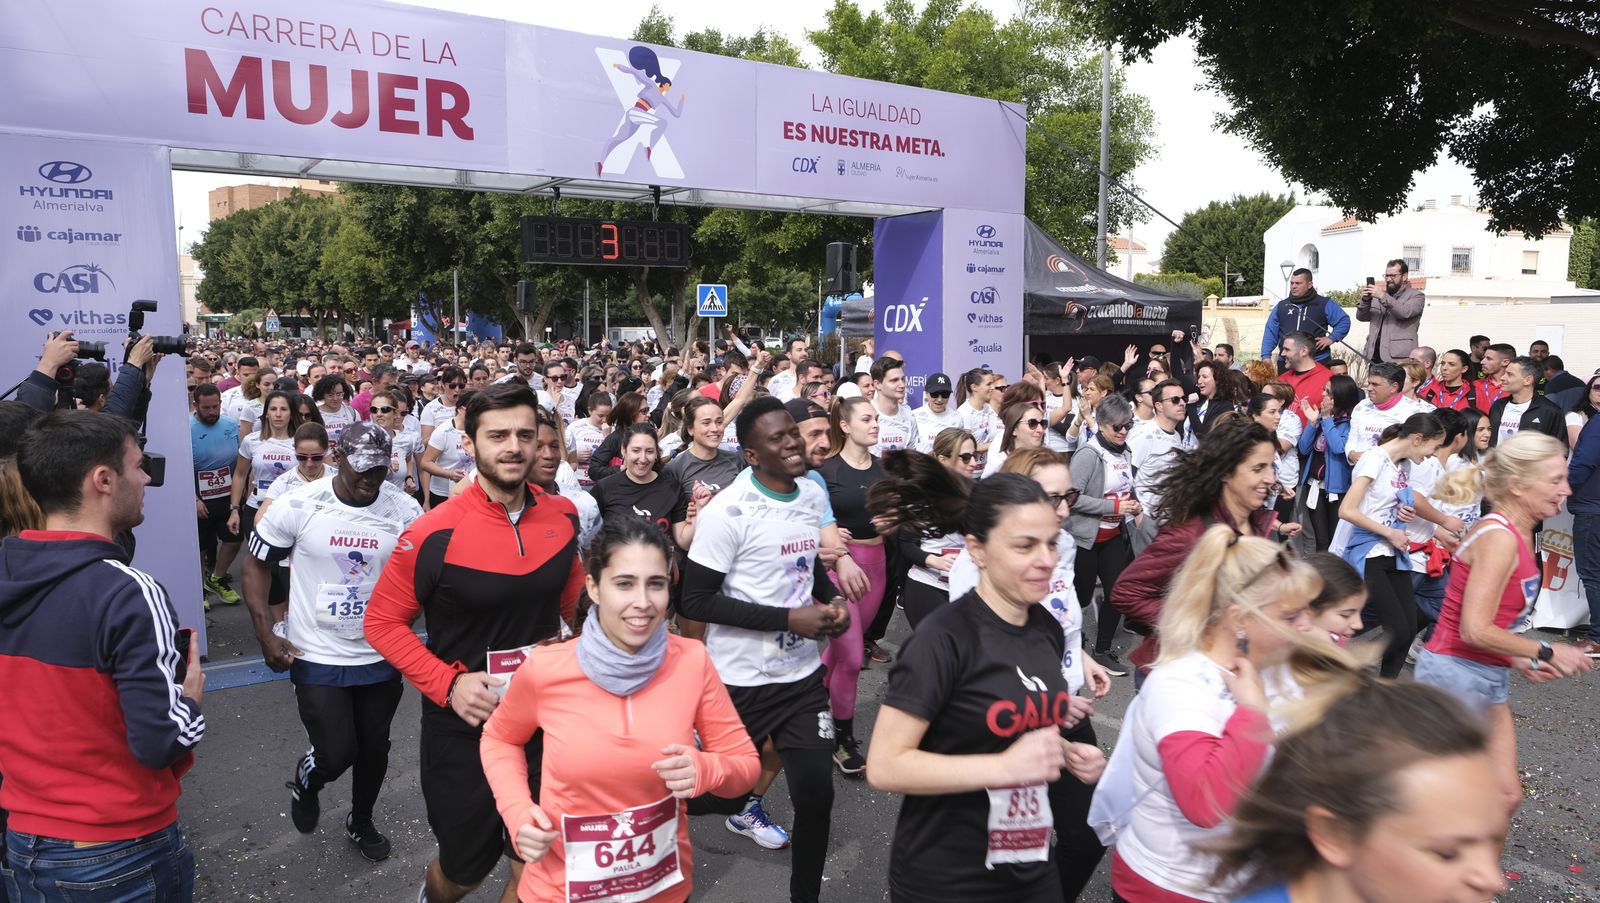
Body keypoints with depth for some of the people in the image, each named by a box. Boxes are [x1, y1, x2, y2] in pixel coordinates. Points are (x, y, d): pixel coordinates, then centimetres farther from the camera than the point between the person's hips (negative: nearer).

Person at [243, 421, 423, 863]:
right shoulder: (297, 506, -14)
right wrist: (266, 635, -8)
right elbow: (257, 564, -1)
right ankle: (306, 781, 35)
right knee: (336, 754, -4)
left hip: (381, 657, 2)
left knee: (374, 749, 16)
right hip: (317, 658, -2)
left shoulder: (405, 510, -11)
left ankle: (361, 822, 45)